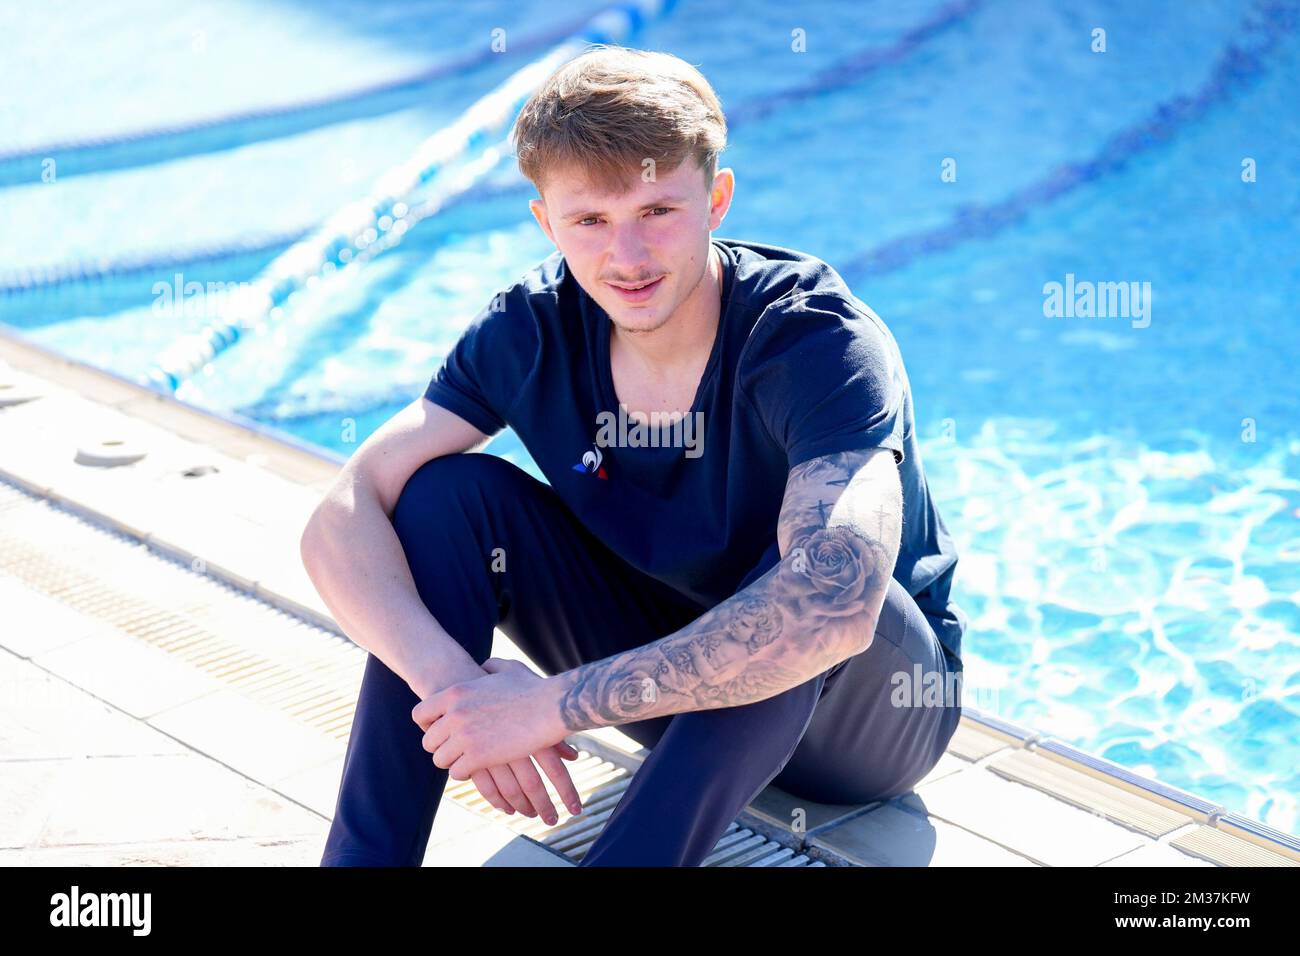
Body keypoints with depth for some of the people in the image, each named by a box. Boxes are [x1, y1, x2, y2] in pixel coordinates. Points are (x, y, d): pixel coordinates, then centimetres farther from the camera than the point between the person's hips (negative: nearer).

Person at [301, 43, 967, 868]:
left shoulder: (820, 341, -29)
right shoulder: (535, 329, -13)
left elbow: (831, 605, -46)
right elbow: (344, 518, -19)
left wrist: (553, 704, -43)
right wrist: (450, 679, -39)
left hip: (876, 704, -4)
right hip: (678, 673, 5)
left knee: (803, 592, -38)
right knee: (453, 493, -15)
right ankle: (365, 856, -17)